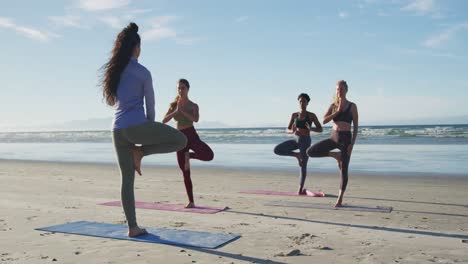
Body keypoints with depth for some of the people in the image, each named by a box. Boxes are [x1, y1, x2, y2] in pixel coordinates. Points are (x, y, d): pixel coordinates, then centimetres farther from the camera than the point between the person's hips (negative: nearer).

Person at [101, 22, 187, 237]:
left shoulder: (112, 71, 13)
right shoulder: (143, 73, -3)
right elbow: (150, 103, 2)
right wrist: (151, 126, 18)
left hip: (118, 129, 7)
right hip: (137, 126, -7)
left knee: (127, 179, 10)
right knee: (181, 141, 7)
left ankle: (132, 227, 13)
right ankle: (140, 152, 3)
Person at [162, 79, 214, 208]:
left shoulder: (193, 105, 2)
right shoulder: (173, 105, 10)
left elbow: (196, 119, -18)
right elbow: (164, 120, -3)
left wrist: (182, 111, -21)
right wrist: (176, 111, -15)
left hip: (191, 135, -2)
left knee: (209, 155, -31)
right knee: (185, 173, 3)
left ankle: (189, 155, -1)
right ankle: (191, 202, 12)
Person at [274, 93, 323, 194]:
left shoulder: (311, 115, -3)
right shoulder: (294, 115, 5)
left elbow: (321, 129, -3)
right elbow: (288, 130, 8)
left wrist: (311, 128, -23)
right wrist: (292, 131, -17)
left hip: (306, 141, -3)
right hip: (295, 140, 3)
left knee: (303, 166, -1)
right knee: (276, 150, -15)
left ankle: (300, 190, 15)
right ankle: (297, 155, 5)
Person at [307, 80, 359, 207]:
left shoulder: (352, 106, -1)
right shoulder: (333, 106, 7)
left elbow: (355, 127, -3)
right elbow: (324, 121, -6)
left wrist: (352, 143, -12)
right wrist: (338, 111, -12)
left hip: (346, 138, -3)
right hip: (334, 137, 4)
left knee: (344, 170, 0)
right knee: (311, 151, -13)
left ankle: (340, 199, 10)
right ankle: (336, 155, 6)